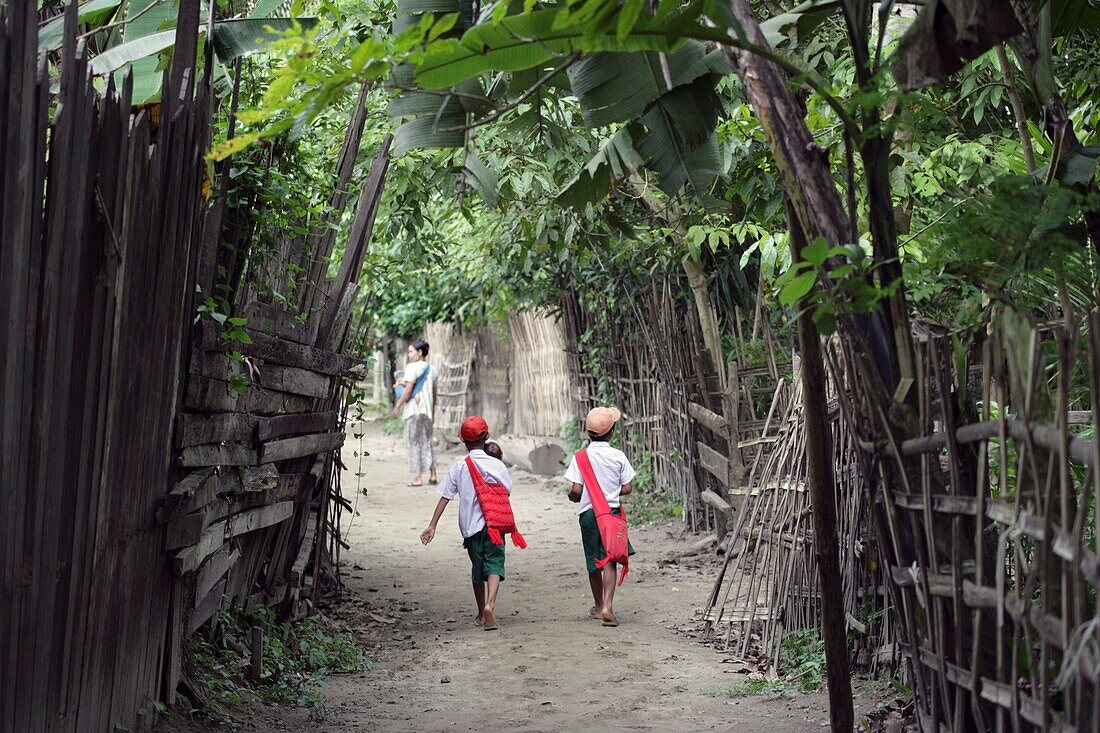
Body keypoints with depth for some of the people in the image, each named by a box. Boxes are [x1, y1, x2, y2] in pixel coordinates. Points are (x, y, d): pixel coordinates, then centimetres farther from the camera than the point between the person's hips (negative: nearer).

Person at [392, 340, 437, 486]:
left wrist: (398, 406, -8)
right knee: (427, 442, 14)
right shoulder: (430, 369, 14)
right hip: (427, 410, 7)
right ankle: (432, 475, 11)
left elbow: (408, 390, -14)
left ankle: (417, 478, -2)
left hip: (414, 408, -7)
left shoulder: (412, 367, -9)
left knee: (413, 442, -1)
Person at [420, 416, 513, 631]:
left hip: (470, 525, 2)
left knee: (477, 568, 16)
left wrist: (432, 525, 0)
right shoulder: (497, 465, -4)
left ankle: (482, 613, 28)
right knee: (494, 565, -5)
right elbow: (507, 493, 3)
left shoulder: (459, 467, -3)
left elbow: (445, 497, -3)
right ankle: (490, 605, -31)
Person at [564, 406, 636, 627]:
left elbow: (576, 490, -12)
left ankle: (598, 606, 29)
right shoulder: (618, 456, -4)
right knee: (609, 560, -3)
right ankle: (607, 606, -19)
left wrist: (573, 497, 10)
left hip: (588, 512, 1)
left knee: (593, 562, 15)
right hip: (612, 511, 0)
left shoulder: (581, 457, -7)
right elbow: (627, 488, -1)